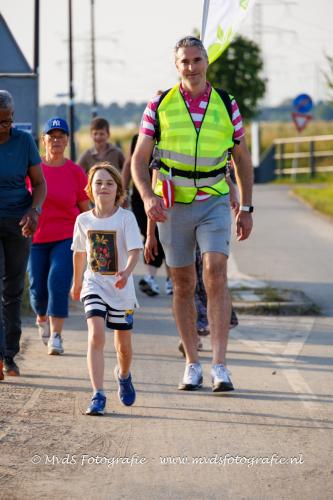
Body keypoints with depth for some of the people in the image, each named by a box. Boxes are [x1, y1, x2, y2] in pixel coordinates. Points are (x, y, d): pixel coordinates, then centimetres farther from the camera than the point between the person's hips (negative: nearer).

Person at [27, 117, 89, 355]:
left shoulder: (76, 172, -1)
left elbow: (85, 208, 6)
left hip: (67, 238, -1)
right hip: (36, 238, 1)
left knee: (58, 282, -17)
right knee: (38, 288, 6)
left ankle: (55, 336, -12)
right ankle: (42, 318, 39)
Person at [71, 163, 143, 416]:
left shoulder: (126, 218, -11)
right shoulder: (84, 220, -2)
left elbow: (134, 250, -20)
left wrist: (127, 272, -39)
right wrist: (77, 282, 24)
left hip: (121, 288, -1)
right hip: (94, 285, 1)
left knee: (124, 344, 13)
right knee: (96, 336, -19)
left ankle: (124, 375, 47)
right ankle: (98, 395, -20)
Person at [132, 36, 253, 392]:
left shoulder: (226, 105, 4)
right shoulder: (159, 106, 1)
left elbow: (242, 159, 13)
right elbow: (139, 159, 1)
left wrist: (246, 209, 9)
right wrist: (147, 198, -17)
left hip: (214, 203, -1)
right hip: (173, 205, 1)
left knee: (216, 273, -17)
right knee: (183, 285, 6)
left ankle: (219, 366, -19)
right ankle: (192, 364, 16)